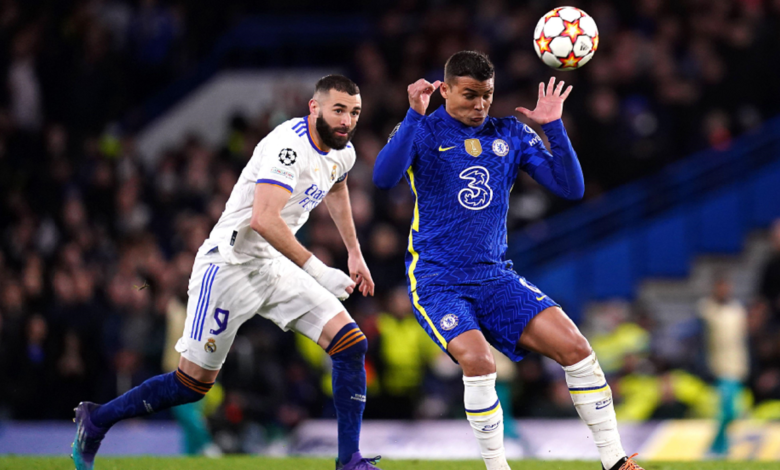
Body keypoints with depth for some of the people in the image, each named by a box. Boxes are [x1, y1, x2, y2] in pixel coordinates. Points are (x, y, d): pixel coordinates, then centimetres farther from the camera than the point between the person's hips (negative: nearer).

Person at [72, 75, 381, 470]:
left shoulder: (343, 153, 5)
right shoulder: (289, 144, -24)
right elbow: (264, 220, -35)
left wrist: (354, 253, 33)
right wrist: (317, 270, -35)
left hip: (274, 267, 8)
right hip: (230, 263, -8)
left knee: (351, 345, -6)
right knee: (194, 382, -2)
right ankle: (96, 420, 17)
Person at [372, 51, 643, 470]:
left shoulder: (511, 135, 7)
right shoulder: (423, 131, -4)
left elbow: (571, 188, 2)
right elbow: (384, 177, -24)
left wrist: (553, 127, -9)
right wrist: (415, 115, -31)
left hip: (495, 278, 4)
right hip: (436, 280, -4)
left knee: (574, 346, -11)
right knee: (477, 359, -30)